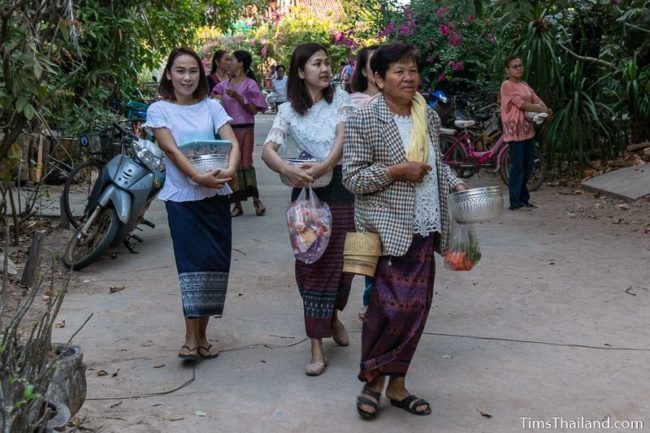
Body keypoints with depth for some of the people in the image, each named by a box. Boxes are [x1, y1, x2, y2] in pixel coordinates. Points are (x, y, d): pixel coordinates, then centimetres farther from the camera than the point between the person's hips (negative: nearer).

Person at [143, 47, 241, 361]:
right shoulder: (159, 110, 1)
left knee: (215, 264, 4)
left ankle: (201, 335, 17)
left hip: (216, 196, 3)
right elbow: (171, 150, -11)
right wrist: (198, 177, -26)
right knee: (192, 264, -7)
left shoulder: (211, 107, 8)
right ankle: (191, 338, 0)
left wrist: (230, 170, -24)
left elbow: (232, 141, -3)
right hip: (182, 197, -3)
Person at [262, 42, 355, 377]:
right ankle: (317, 347, 6)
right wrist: (289, 171, -29)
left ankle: (333, 316, 39)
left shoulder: (340, 99, 4)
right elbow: (268, 150, -8)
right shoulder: (288, 111, 3)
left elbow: (343, 136, -11)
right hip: (307, 189, -1)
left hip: (341, 188, 1)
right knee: (311, 264, 0)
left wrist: (324, 165, -27)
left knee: (342, 261, 8)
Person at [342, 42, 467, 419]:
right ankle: (372, 377, 14)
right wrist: (396, 171, -19)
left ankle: (396, 384, 22)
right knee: (394, 306, -10)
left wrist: (456, 184, 5)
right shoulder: (364, 121, -9)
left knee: (416, 309, 8)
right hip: (389, 229, -6)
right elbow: (352, 178, -11)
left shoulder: (430, 117, 10)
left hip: (425, 230, 6)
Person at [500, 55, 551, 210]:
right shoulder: (507, 85, -8)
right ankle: (515, 202, -2)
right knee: (517, 166, -7)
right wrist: (542, 110, -13)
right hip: (515, 130, -8)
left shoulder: (525, 85, 17)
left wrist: (544, 110, -12)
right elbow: (521, 104, -16)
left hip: (528, 129, 8)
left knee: (528, 165, 10)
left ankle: (523, 198, 21)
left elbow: (537, 101, 10)